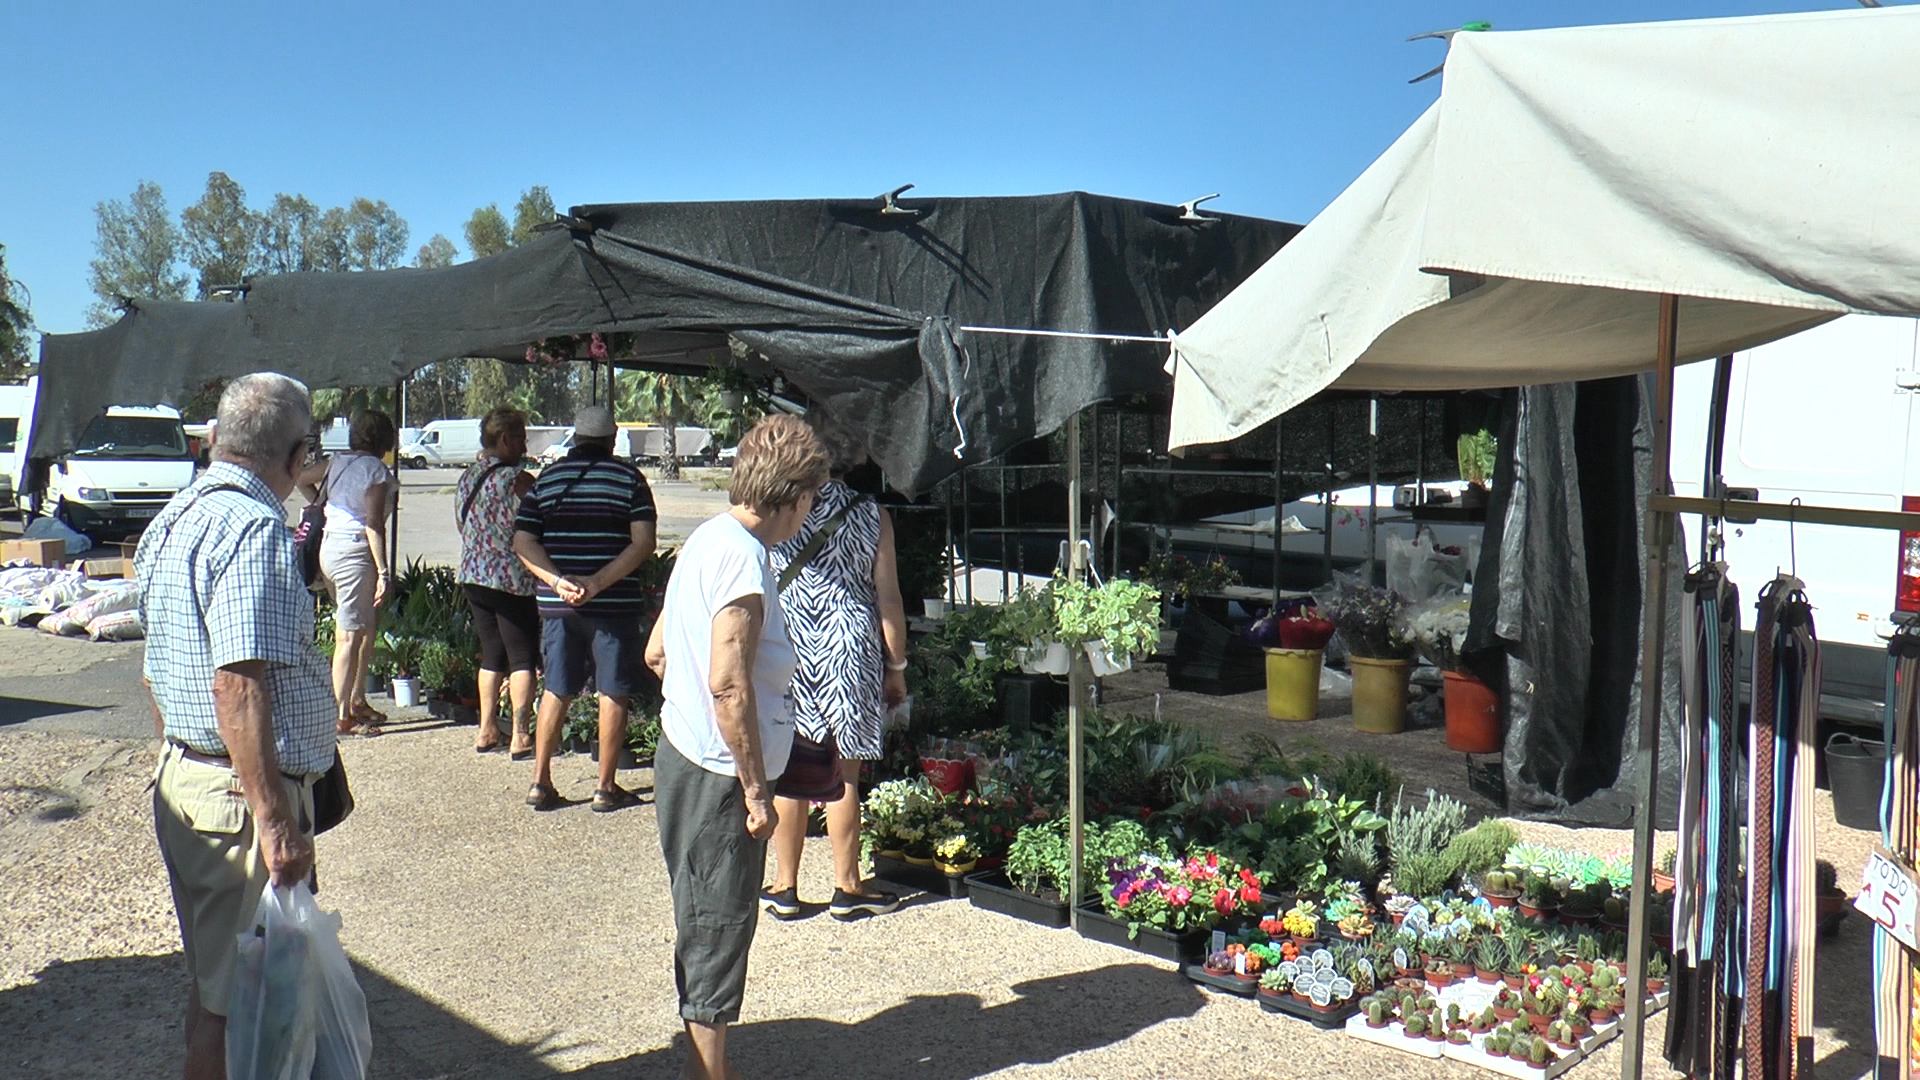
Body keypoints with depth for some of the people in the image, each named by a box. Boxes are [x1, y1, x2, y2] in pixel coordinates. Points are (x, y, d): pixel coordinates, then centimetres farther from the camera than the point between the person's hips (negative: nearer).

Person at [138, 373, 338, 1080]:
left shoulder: (173, 518, 12)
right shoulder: (254, 527, -20)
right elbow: (239, 685, -27)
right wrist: (274, 821, -27)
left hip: (181, 777, 10)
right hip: (243, 794, -10)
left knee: (213, 981, 22)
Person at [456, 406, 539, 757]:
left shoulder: (467, 477, 8)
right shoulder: (517, 479, -15)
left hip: (473, 576, 7)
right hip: (512, 579, -7)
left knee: (491, 655, 16)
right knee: (523, 658, 1)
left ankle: (486, 731, 19)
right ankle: (520, 738, 0)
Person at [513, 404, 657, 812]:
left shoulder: (547, 478, 8)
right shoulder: (629, 477, 0)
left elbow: (522, 541, 0)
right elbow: (643, 543, -11)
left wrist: (557, 581, -10)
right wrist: (598, 584, -15)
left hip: (556, 604, 3)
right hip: (614, 605, -3)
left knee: (555, 692, 13)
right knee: (613, 693, 6)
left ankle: (541, 783, 15)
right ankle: (606, 787, 10)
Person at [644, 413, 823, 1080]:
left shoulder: (707, 541, 10)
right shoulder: (742, 556, -20)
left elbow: (657, 654, 17)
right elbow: (729, 684, -26)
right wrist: (756, 789, -20)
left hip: (683, 756, 10)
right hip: (717, 775, -10)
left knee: (704, 922, 20)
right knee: (720, 928, 2)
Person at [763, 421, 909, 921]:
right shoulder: (871, 517, 0)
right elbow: (888, 600, 0)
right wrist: (897, 666, 9)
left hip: (787, 655, 1)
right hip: (851, 656, 0)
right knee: (843, 776, 7)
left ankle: (785, 887, 18)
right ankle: (847, 887, 17)